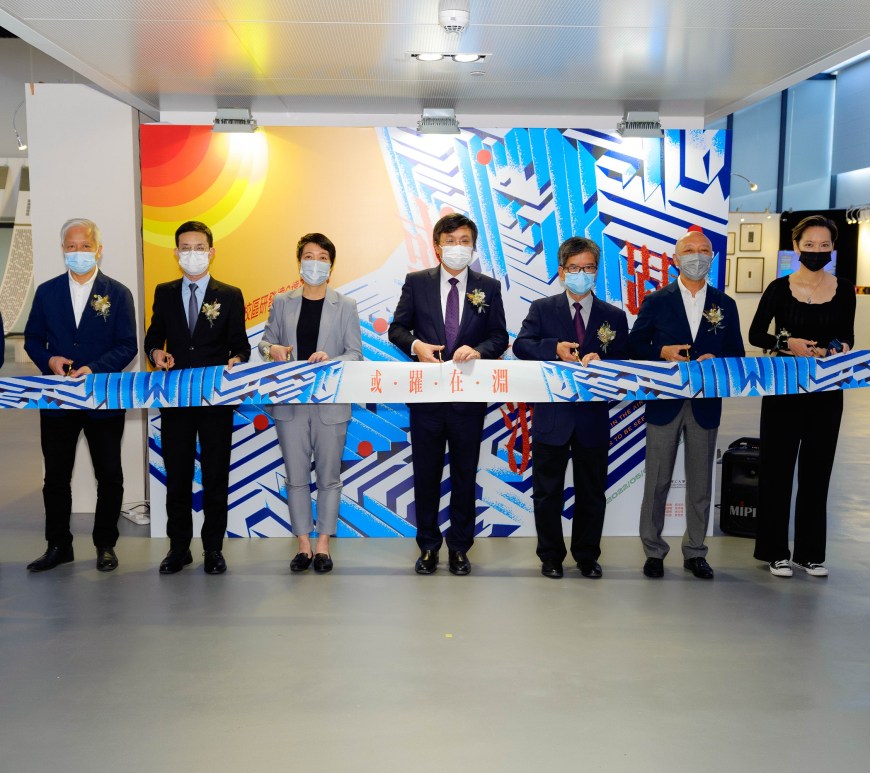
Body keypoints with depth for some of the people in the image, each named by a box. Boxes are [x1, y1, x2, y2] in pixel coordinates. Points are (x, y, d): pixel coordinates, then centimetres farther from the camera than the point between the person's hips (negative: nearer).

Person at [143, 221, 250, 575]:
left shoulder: (230, 296, 4)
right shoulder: (164, 293, 10)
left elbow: (240, 345, 2)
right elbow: (153, 336, 13)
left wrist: (237, 360, -20)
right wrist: (156, 352, -10)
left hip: (215, 398, -2)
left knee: (215, 475, 5)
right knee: (177, 475, 9)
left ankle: (213, 548, 17)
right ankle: (179, 548, 21)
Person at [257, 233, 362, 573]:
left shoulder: (345, 306, 3)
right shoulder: (282, 303, 8)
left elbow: (355, 353, -2)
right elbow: (265, 341, 12)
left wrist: (330, 360, -21)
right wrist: (272, 348, -11)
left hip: (330, 402, -2)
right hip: (290, 403, 2)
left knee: (328, 476, 5)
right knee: (296, 476, 6)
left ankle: (323, 544, 16)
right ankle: (303, 543, 17)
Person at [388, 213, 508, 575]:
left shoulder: (489, 287, 4)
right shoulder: (416, 282, 3)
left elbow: (500, 337, 2)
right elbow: (397, 328, 4)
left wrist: (478, 349, -19)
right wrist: (415, 345, -17)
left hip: (469, 395, 0)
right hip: (426, 394, 0)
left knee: (465, 474, 10)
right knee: (426, 473, 9)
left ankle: (459, 547, 24)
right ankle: (428, 545, 25)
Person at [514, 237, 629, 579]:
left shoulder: (614, 316, 6)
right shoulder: (542, 309, 2)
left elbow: (623, 364, 3)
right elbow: (521, 345, -11)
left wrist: (600, 362, -18)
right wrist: (554, 347, -28)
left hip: (593, 418, 2)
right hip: (552, 416, -1)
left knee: (591, 493, 12)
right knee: (547, 491, 8)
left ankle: (587, 556, 29)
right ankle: (551, 555, 24)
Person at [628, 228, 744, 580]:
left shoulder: (725, 305, 7)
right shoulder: (657, 301, 1)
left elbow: (736, 354, 7)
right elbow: (635, 345, 2)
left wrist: (715, 363, -13)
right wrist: (663, 353, -16)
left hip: (705, 405, 2)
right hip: (664, 403, -2)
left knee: (700, 484, 9)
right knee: (657, 482, 5)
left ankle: (695, 552, 22)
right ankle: (654, 551, 17)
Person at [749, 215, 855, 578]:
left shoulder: (844, 290, 4)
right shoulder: (779, 288, -3)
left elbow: (847, 338, 11)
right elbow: (755, 335, -1)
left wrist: (835, 349, -11)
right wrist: (786, 343, -18)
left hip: (826, 390, 3)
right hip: (784, 388, -2)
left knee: (817, 470, 8)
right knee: (777, 467, 3)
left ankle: (810, 551, 20)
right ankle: (775, 550, 14)